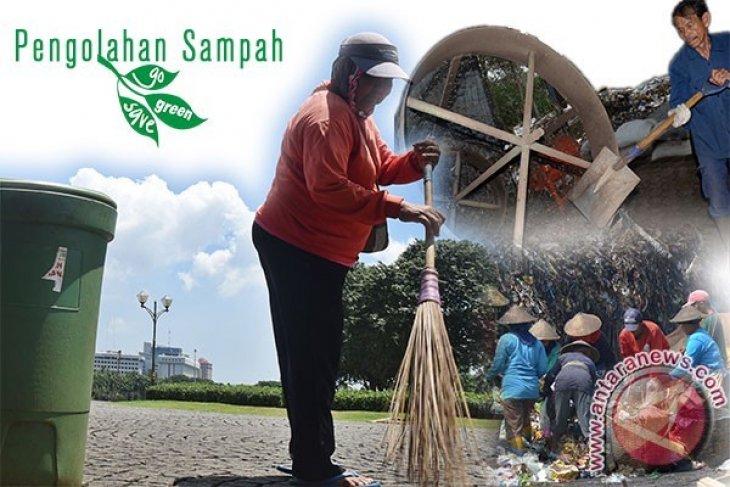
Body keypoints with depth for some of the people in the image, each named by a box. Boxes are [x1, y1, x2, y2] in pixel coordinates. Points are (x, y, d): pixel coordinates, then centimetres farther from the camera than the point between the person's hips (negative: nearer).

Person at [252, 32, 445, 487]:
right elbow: (328, 187, -30)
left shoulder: (359, 116, 16)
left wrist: (415, 161, -5)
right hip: (297, 249, -11)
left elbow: (382, 167, 15)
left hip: (319, 253, 11)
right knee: (313, 358, -7)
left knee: (313, 357, 14)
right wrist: (396, 208, -32)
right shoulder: (326, 117, -18)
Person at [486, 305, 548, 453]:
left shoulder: (507, 339, -5)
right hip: (532, 389, 5)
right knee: (525, 419, 22)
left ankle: (518, 450, -1)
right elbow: (543, 369, 10)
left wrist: (490, 376, 17)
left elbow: (498, 363, -2)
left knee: (514, 424, 1)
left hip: (512, 389, -5)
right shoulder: (536, 343, 10)